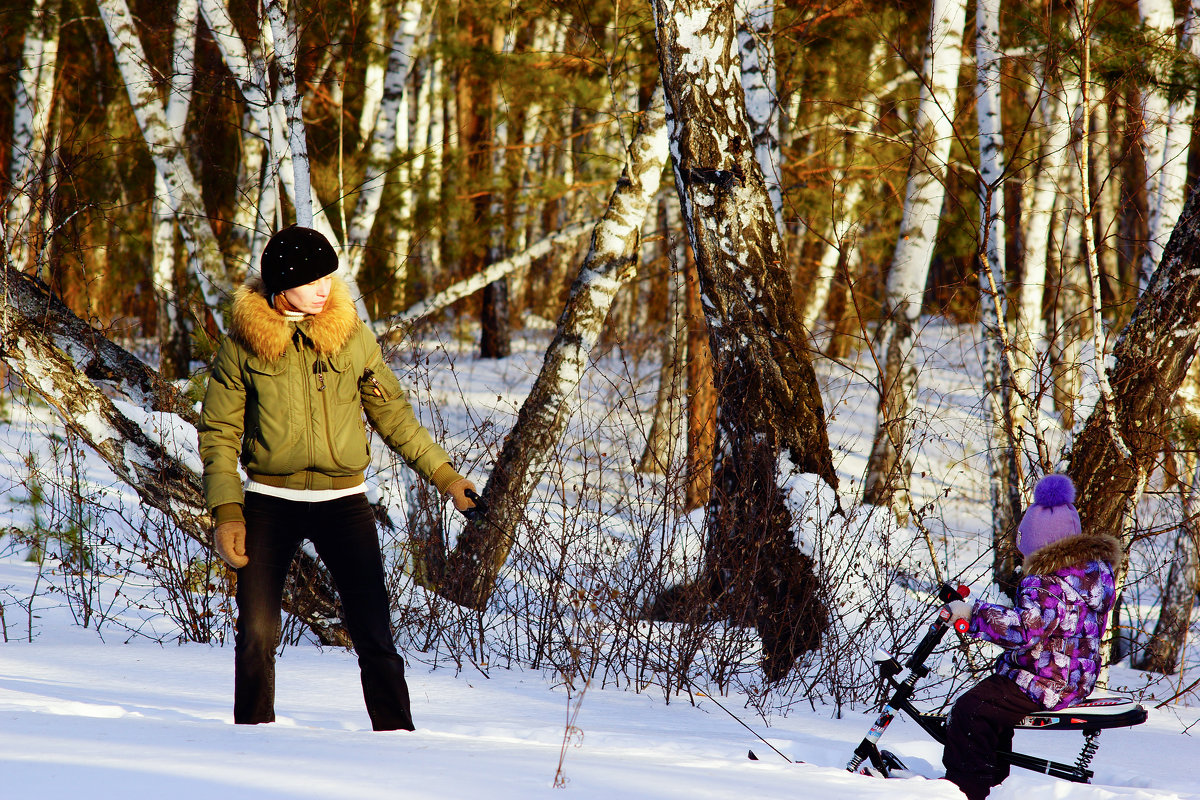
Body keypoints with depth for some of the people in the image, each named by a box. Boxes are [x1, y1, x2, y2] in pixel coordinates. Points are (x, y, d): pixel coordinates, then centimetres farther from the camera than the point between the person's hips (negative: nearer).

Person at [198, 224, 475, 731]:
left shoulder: (352, 335, 2)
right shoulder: (243, 343, -2)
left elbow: (392, 414, 12)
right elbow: (218, 433, 2)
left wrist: (443, 474, 8)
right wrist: (226, 512, -7)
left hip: (343, 500, 0)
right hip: (269, 503, 0)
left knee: (373, 633, -7)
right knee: (257, 635, -1)